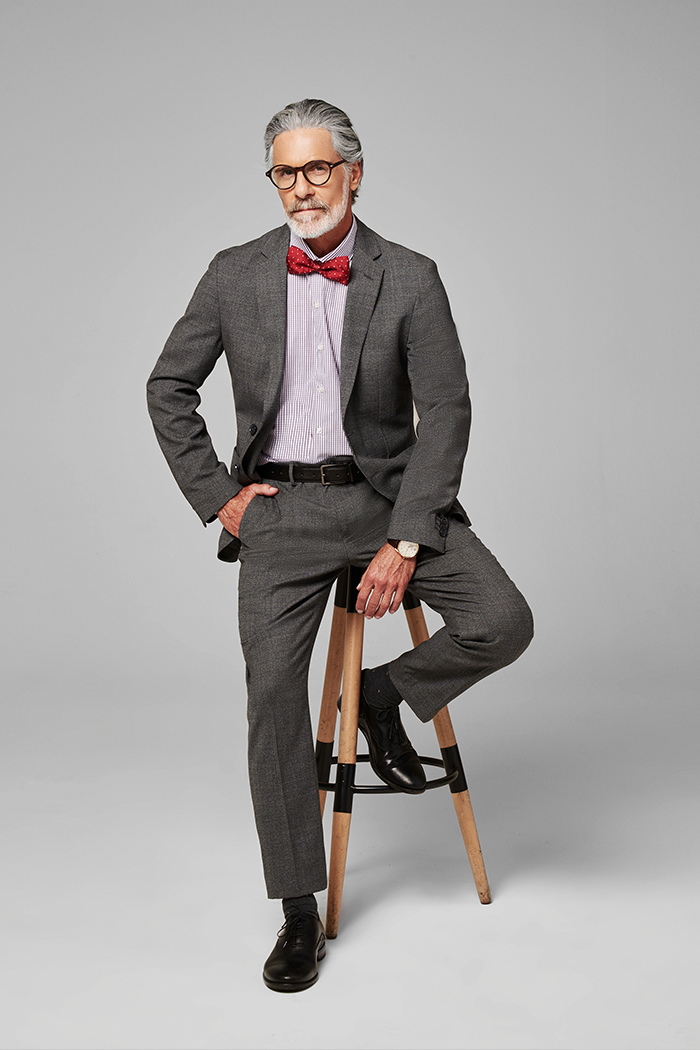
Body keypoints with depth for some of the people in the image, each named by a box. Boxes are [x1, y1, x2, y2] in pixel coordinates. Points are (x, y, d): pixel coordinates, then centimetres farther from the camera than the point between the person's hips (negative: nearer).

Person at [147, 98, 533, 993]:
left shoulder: (409, 279, -2)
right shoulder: (235, 275, 4)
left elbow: (446, 413, -6)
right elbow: (168, 389, 12)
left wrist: (404, 542, -15)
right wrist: (214, 494, 1)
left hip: (386, 494, 0)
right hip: (278, 508, 0)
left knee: (502, 624, -19)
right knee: (272, 690, -8)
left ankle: (383, 695, 13)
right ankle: (299, 914, 6)